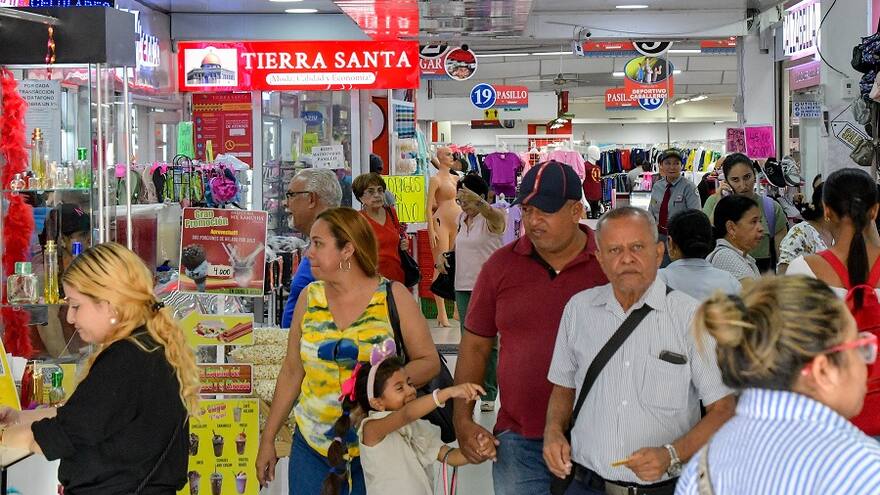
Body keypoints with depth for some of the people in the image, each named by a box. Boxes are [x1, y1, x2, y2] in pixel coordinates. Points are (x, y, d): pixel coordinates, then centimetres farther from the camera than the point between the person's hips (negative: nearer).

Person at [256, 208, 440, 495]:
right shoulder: (310, 297, 4)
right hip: (312, 447, 3)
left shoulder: (393, 296, -5)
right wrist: (268, 439, 11)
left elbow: (429, 361, -3)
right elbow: (292, 371, 10)